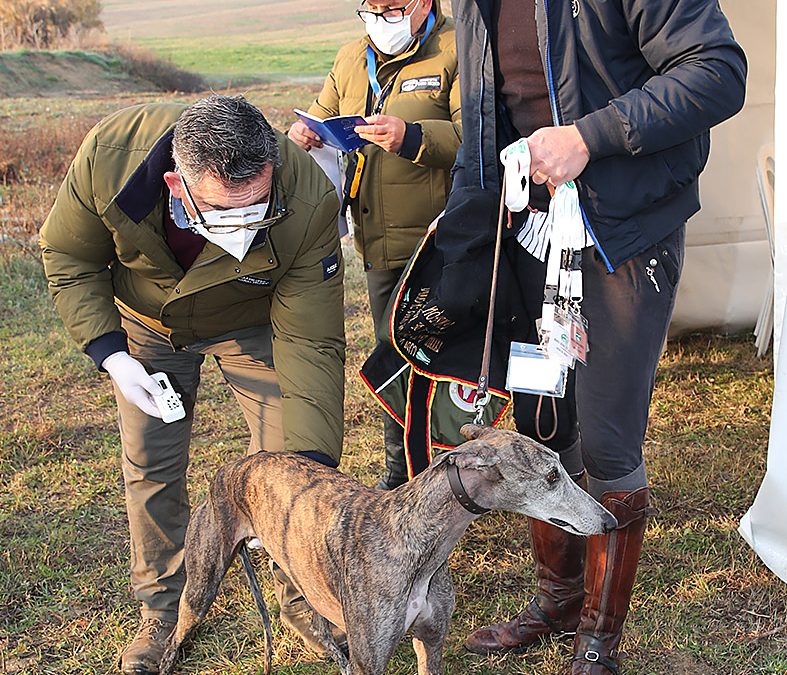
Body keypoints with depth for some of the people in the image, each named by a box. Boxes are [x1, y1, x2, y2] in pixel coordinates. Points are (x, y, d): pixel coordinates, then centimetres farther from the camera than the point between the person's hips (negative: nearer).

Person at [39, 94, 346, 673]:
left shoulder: (308, 204, -41)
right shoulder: (109, 154, -37)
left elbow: (311, 344, -33)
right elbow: (69, 257, -16)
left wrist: (314, 465, -39)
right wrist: (110, 352, -25)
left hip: (252, 324, -1)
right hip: (145, 323, 2)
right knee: (150, 469, 5)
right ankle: (164, 610, 26)